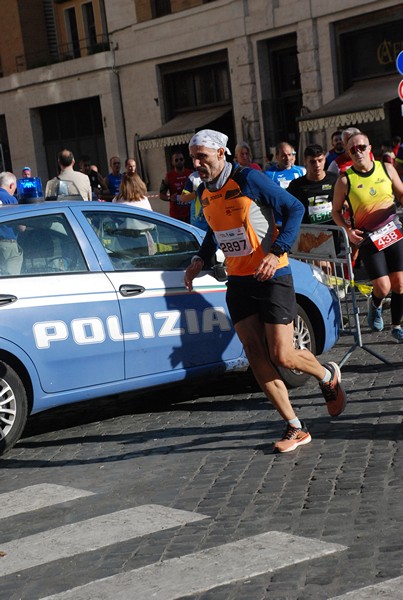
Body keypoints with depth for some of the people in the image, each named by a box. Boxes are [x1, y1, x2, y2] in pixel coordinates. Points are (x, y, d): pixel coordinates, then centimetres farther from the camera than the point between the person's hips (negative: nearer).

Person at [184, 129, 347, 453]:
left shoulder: (249, 180, -14)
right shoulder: (204, 192, 6)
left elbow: (294, 208, -12)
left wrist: (277, 252, -22)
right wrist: (201, 259, 6)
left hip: (271, 277, -6)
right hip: (238, 281, 6)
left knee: (281, 356, -8)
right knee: (256, 356, -1)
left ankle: (328, 376, 26)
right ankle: (296, 429, 8)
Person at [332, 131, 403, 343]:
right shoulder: (345, 179, -6)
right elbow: (336, 210, 3)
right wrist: (347, 229, -13)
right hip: (368, 238, -3)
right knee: (382, 287, -10)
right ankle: (375, 304, 26)